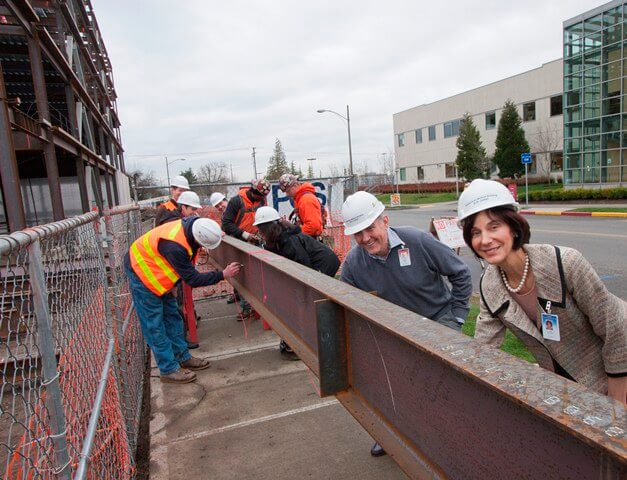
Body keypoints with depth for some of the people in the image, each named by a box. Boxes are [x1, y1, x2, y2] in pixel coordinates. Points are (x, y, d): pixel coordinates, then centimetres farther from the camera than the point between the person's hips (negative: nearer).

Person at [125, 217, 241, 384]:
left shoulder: (193, 225, -16)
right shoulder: (175, 246, -39)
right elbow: (193, 279, -28)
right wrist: (223, 275, -25)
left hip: (156, 270, 9)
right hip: (141, 271, -9)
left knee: (172, 317, 13)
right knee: (154, 324, -3)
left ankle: (183, 357, 24)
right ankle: (169, 370, 6)